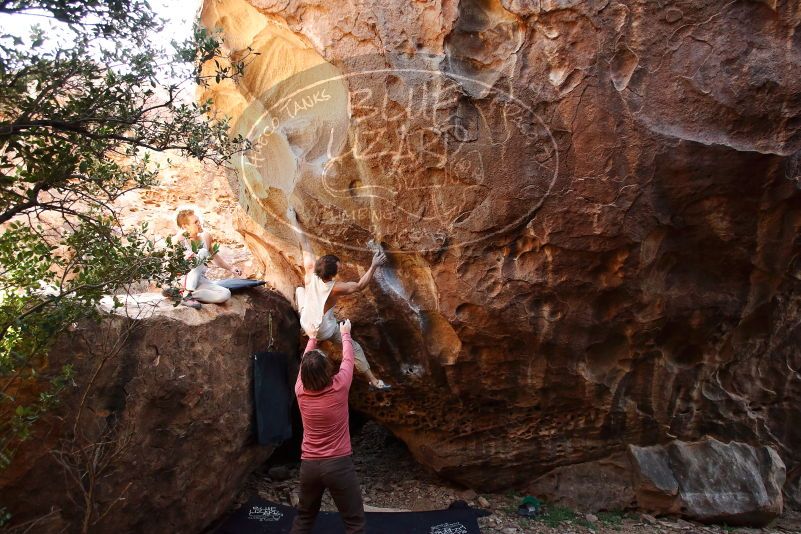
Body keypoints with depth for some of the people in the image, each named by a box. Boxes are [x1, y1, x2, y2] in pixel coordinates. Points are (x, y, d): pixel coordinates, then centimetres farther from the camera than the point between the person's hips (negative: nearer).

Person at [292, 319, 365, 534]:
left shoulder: (300, 391, -4)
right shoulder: (338, 387, -13)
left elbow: (305, 366, 16)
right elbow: (348, 360, 5)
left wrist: (312, 339, 32)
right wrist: (345, 334, 23)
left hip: (308, 465, 5)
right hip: (339, 464, -4)